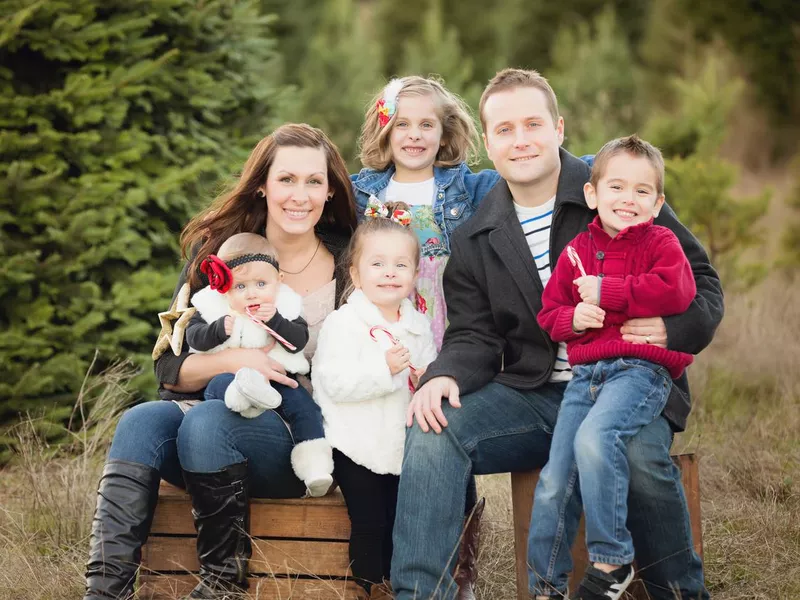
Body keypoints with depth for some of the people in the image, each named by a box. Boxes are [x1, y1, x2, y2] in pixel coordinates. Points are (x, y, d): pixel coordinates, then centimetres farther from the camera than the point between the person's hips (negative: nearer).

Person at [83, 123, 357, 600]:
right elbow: (170, 369, 1)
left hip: (307, 441, -3)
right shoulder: (218, 252, 5)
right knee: (140, 422, -28)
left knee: (206, 421, -32)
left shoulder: (350, 263, 1)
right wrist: (234, 361, -17)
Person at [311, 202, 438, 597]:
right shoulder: (343, 324, -11)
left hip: (402, 443, 5)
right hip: (358, 446, -5)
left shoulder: (419, 326, 8)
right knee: (369, 524, -5)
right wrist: (383, 369, -29)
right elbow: (334, 383, -20)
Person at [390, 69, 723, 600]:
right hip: (530, 393, 3)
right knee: (433, 432, -23)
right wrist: (445, 376, -17)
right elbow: (474, 338, 6)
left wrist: (677, 328, -19)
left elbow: (701, 280, 3)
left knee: (639, 456, -36)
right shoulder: (474, 241, 11)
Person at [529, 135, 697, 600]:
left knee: (594, 438, -33)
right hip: (586, 374, 5)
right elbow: (549, 313, 18)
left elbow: (675, 291, -15)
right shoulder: (577, 251, 15)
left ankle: (612, 559, -20)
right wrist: (573, 317, -7)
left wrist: (605, 290, -13)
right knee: (554, 481, -2)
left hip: (642, 368, -5)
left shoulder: (660, 243, 3)